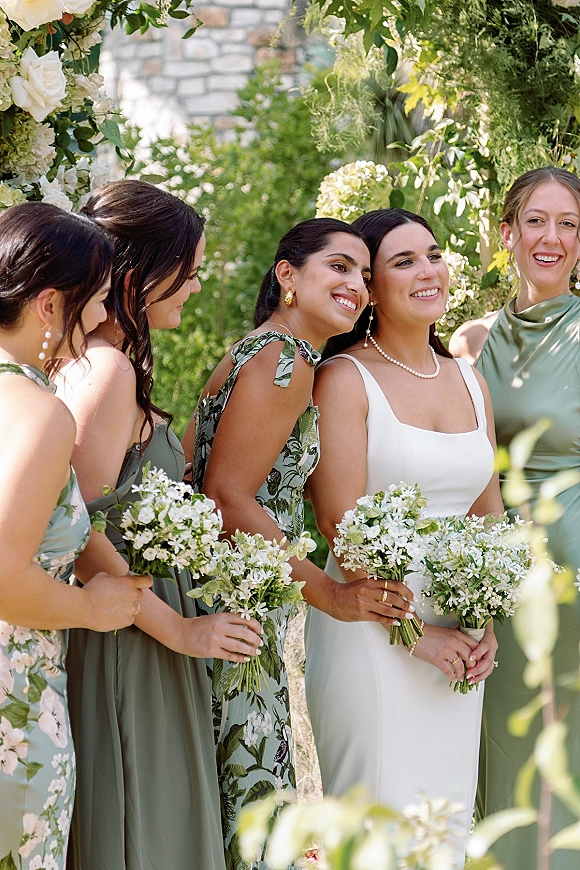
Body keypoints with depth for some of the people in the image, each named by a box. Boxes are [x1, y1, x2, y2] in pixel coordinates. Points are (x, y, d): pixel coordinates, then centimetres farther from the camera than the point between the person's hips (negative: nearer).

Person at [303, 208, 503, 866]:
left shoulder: (470, 381, 12)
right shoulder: (345, 378, -7)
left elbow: (489, 514, 15)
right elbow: (342, 525, -13)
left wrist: (486, 621, 1)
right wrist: (412, 629, -13)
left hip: (457, 640, 6)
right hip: (371, 633, -6)